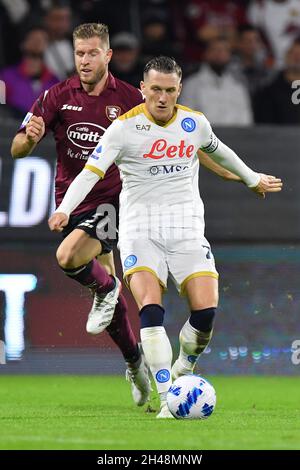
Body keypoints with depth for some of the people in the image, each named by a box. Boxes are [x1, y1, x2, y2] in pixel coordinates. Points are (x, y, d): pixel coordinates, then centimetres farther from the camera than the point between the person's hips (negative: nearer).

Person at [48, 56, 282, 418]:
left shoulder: (195, 123, 8)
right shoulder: (124, 127, -4)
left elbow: (219, 152, 29)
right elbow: (91, 171, -11)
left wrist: (253, 179, 43)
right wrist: (65, 209, -27)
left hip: (186, 228, 3)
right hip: (140, 229, -3)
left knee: (206, 310, -14)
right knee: (150, 308, -22)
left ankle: (182, 372, 16)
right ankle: (167, 399, -20)